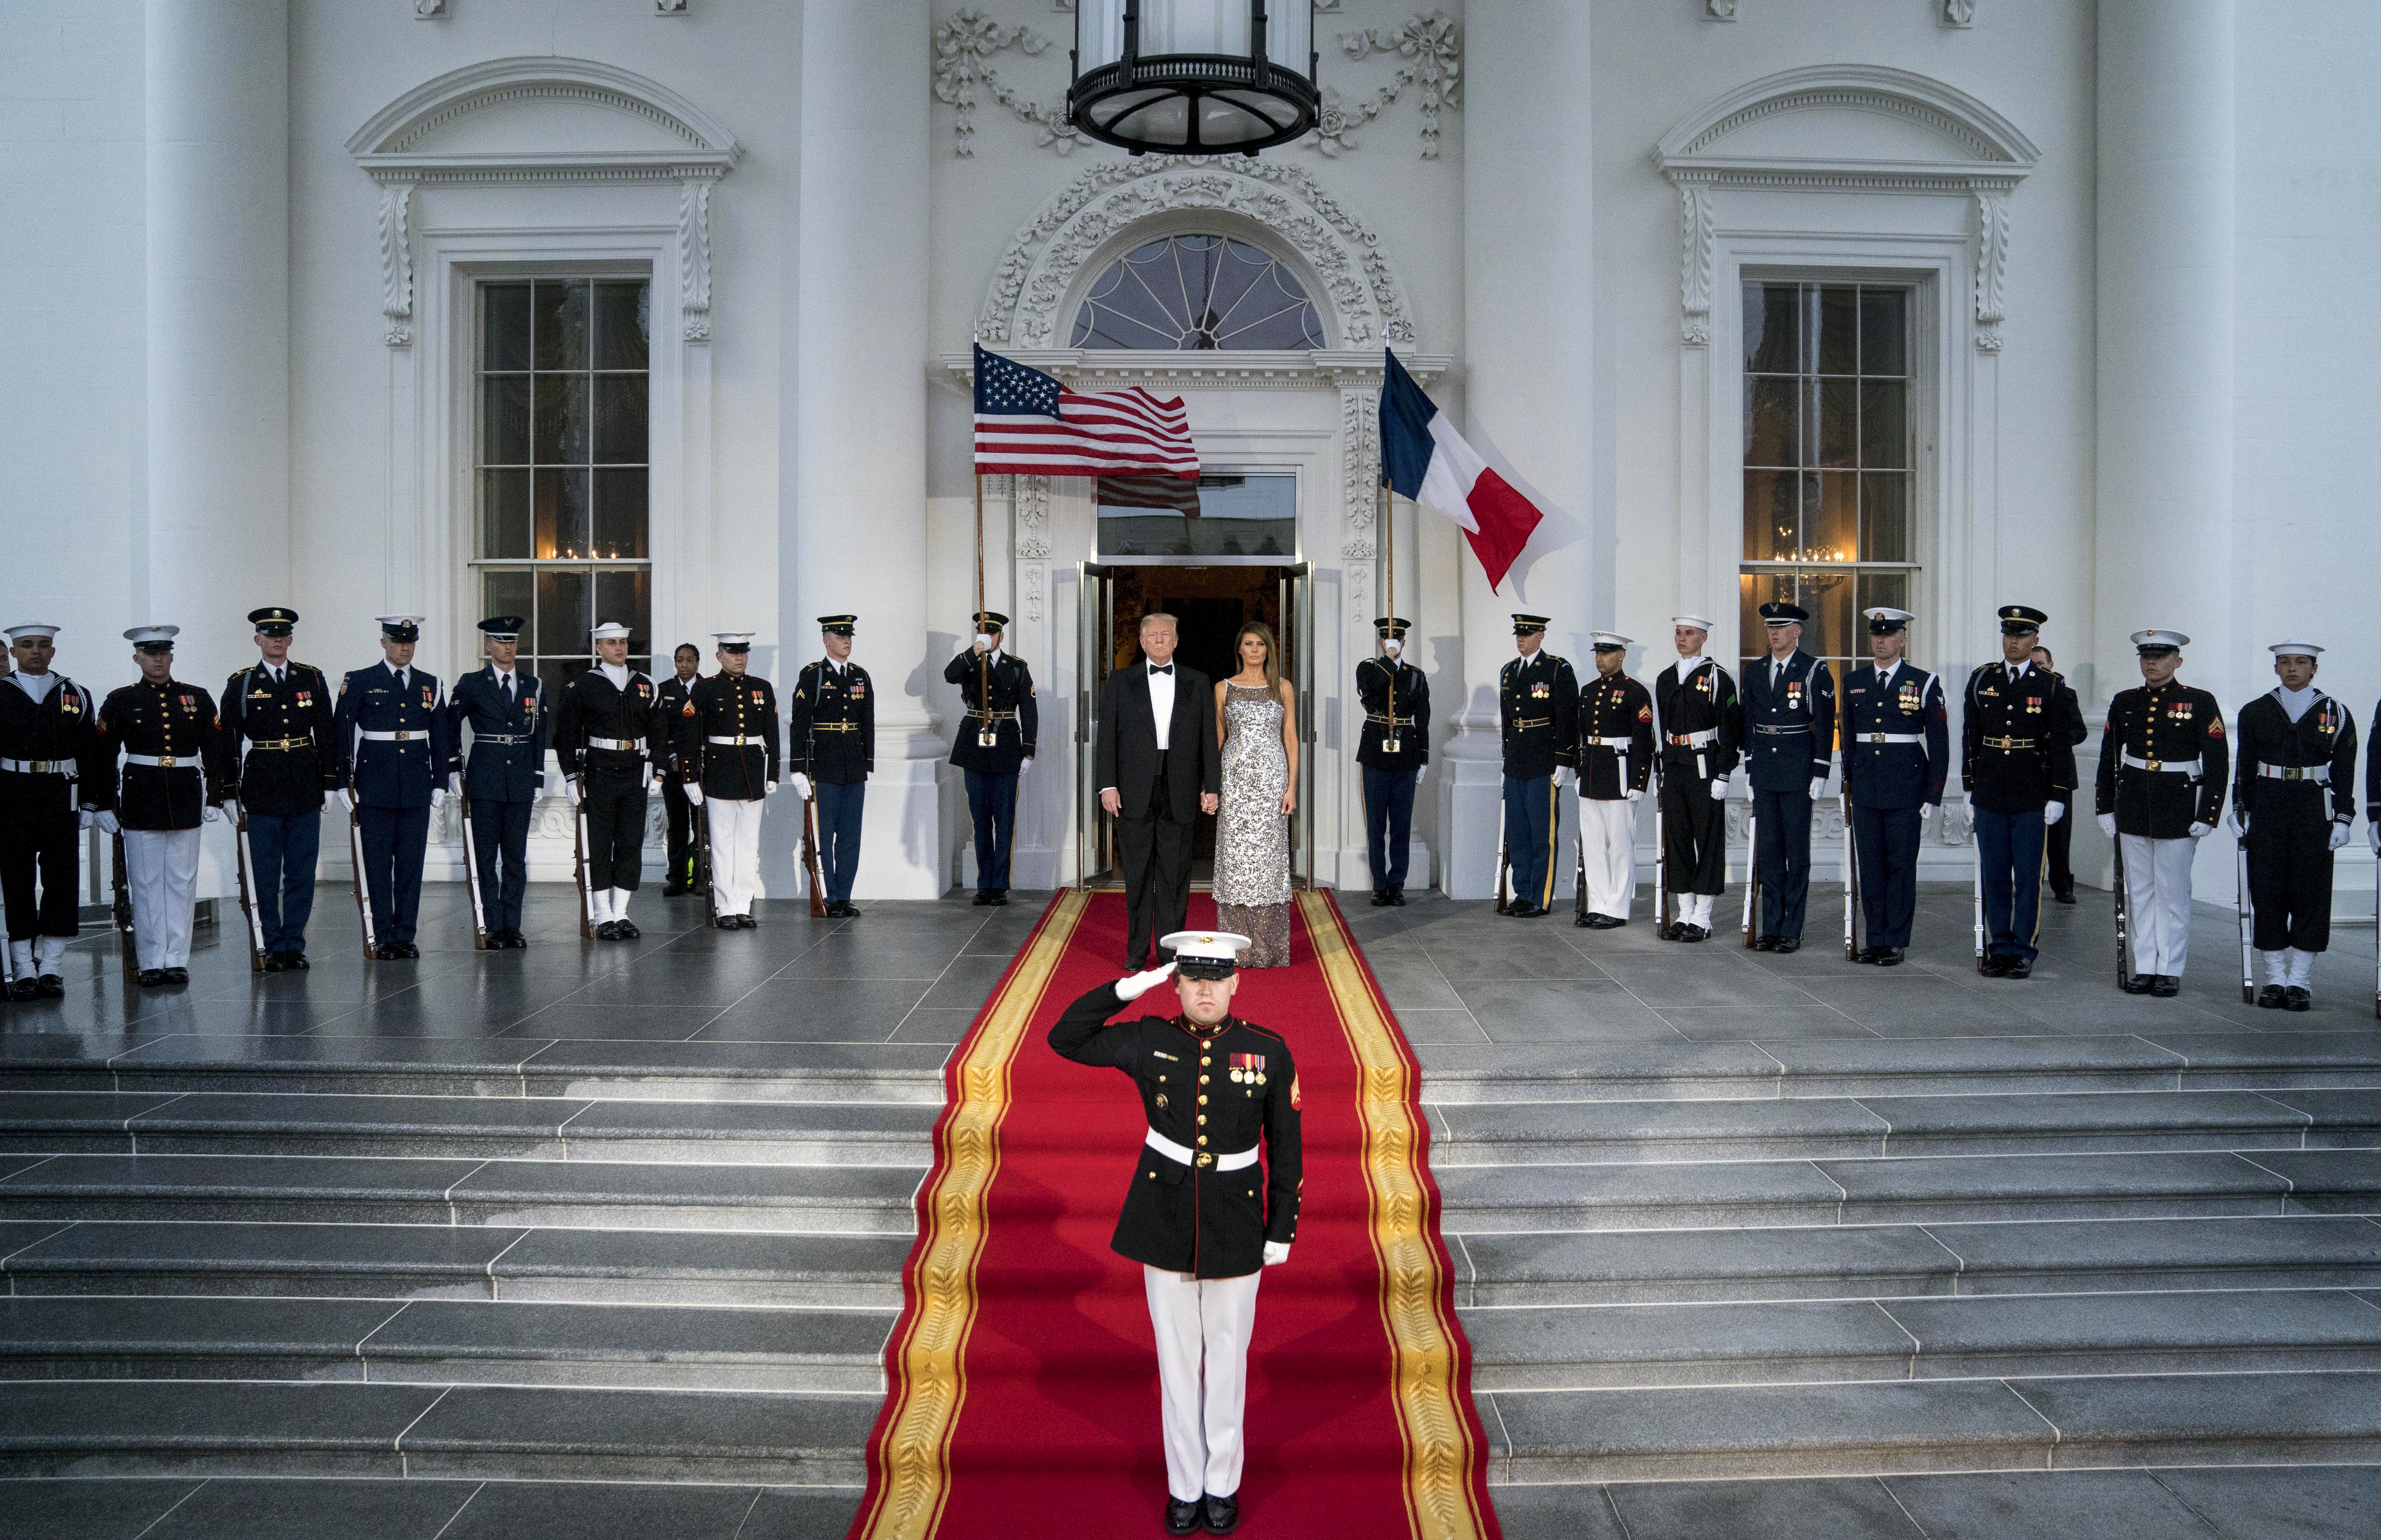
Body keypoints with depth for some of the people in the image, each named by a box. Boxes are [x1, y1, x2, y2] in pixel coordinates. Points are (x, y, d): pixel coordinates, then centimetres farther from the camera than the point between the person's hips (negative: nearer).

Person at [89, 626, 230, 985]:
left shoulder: (198, 698, 8)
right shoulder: (120, 701, 3)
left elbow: (216, 751, 10)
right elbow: (101, 757, 4)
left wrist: (215, 798, 5)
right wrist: (102, 806, 0)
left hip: (186, 803, 1)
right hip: (140, 803, -1)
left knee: (182, 882, 4)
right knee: (146, 884, 2)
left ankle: (178, 959, 11)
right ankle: (152, 963, 9)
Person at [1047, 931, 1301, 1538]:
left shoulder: (1269, 1052, -7)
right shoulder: (1149, 1042, -6)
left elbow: (1286, 1147, -1)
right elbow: (1065, 1038, -5)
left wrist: (1282, 1229, 0)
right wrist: (1126, 988, -15)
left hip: (1236, 1229, 0)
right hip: (1164, 1224, 1)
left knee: (1228, 1358, 12)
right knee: (1177, 1358, 12)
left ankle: (1222, 1485, 31)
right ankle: (1184, 1486, 30)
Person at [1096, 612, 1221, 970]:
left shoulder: (1198, 683, 9)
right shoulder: (1120, 682, 7)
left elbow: (1209, 738, 7)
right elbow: (1107, 737, 2)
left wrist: (1211, 787, 0)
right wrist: (1108, 786, -6)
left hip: (1180, 793, 1)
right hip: (1135, 792, 0)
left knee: (1175, 873, 4)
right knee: (1138, 873, 5)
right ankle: (1137, 950, 15)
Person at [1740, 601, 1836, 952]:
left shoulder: (1815, 671, -4)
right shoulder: (1755, 672, 11)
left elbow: (1825, 724, -6)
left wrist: (1820, 774, -11)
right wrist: (1749, 769, 11)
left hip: (1798, 772, -5)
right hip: (1764, 773, 5)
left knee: (1797, 851, 0)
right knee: (1768, 850, 7)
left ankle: (1792, 930, 5)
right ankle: (1769, 928, 13)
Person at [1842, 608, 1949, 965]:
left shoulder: (1924, 683, -2)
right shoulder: (1854, 683, 9)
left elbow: (1939, 745, -1)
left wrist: (1932, 798, -5)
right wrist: (1849, 784, 12)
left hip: (1905, 790, -3)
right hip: (1865, 791, 3)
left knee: (1901, 866, 2)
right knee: (1870, 867, 7)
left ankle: (1896, 942, 10)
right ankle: (1875, 940, 15)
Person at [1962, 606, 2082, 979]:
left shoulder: (2051, 686, -1)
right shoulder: (1981, 680, 6)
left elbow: (2061, 745, -1)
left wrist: (2058, 796, -5)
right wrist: (1970, 789, 9)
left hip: (2032, 798, -2)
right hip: (1989, 796, 2)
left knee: (2028, 877, 2)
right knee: (1994, 875, 7)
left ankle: (2023, 951, 11)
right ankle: (1999, 949, 15)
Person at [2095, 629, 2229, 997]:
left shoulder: (2200, 703, -3)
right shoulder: (2124, 702, 7)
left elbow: (2218, 762, -5)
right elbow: (2108, 758, 13)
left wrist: (2207, 815, -9)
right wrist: (2105, 808, 10)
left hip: (2178, 811, -4)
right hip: (2132, 809, 4)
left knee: (2173, 893, 2)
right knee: (2139, 891, 8)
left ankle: (2171, 970, 11)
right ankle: (2144, 967, 15)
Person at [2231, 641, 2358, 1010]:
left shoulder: (2336, 714, 4)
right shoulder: (2254, 713, 6)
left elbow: (2344, 772, 4)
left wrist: (2342, 820, -2)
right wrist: (2241, 813, 3)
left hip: (2315, 811, -1)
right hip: (2267, 811, 1)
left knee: (2311, 892, 0)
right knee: (2267, 892, 2)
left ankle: (2300, 981, 7)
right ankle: (2275, 979, 11)